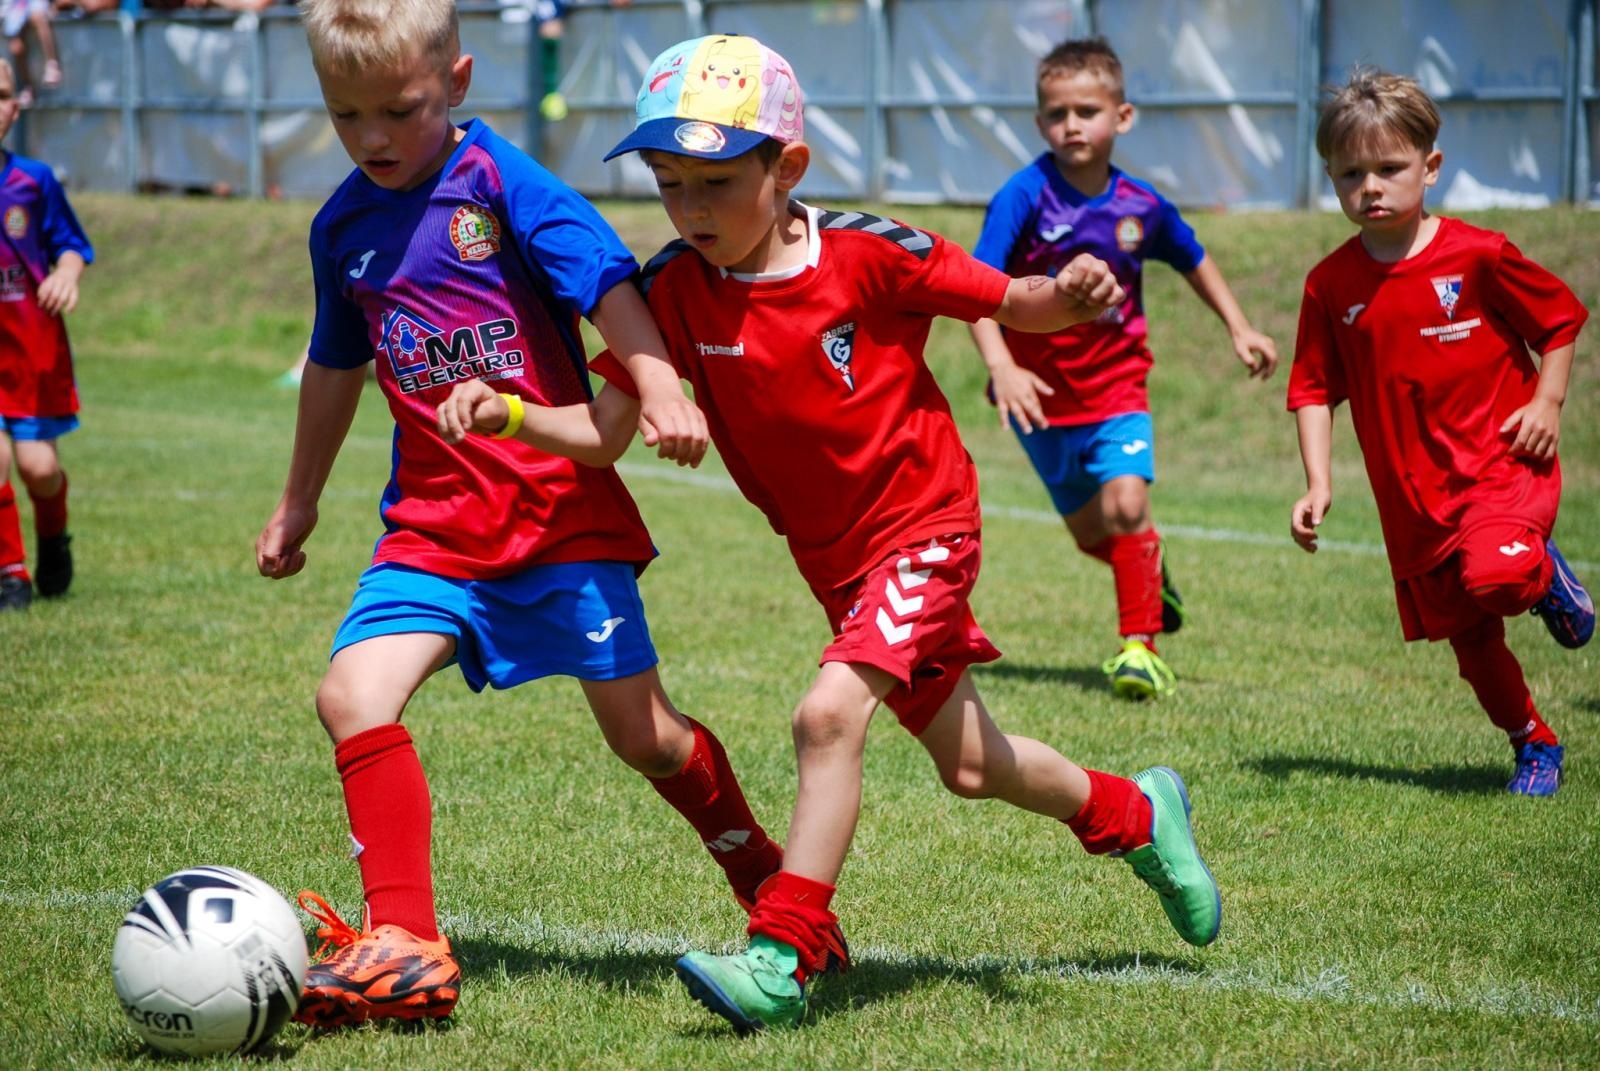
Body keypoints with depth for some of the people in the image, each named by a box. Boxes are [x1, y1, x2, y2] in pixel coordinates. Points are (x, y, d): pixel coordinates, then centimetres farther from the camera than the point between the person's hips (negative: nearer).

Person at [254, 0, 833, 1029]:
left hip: (562, 507, -4)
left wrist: (660, 388, -34)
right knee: (352, 693, -17)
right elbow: (337, 366, 24)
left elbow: (608, 282, -17)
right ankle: (404, 945, -14)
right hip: (435, 521, 4)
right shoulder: (344, 228, 9)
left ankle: (764, 873, 29)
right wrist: (299, 503, 32)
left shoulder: (501, 183, -8)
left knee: (641, 729, 1)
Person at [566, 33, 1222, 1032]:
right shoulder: (675, 290, -11)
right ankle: (1135, 815, 45)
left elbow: (1010, 303, -11)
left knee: (830, 712, -26)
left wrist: (1069, 296, -33)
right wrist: (503, 413, -27)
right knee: (971, 768, 18)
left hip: (924, 525, -6)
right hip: (833, 556, 6)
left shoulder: (866, 255, -21)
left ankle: (783, 961, -19)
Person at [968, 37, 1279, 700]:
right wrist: (1001, 367, -40)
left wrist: (1239, 329, 16)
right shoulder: (1026, 196, -18)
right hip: (1041, 391, 0)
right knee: (1091, 534, 12)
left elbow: (1193, 261, 15)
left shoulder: (1141, 206, -7)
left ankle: (1140, 644, -8)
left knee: (1126, 504, -20)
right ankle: (1153, 573, 44)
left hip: (1116, 382, 0)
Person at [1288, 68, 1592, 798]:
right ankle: (1534, 747, 32)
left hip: (1503, 462, -4)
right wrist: (1318, 484, -6)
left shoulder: (1478, 256, -9)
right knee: (1471, 641, 10)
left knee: (1494, 578, -31)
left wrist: (1547, 402, -8)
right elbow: (1315, 389, 4)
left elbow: (1560, 320, 4)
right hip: (1415, 492, 4)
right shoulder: (1331, 285, -1)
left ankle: (1546, 576, 4)